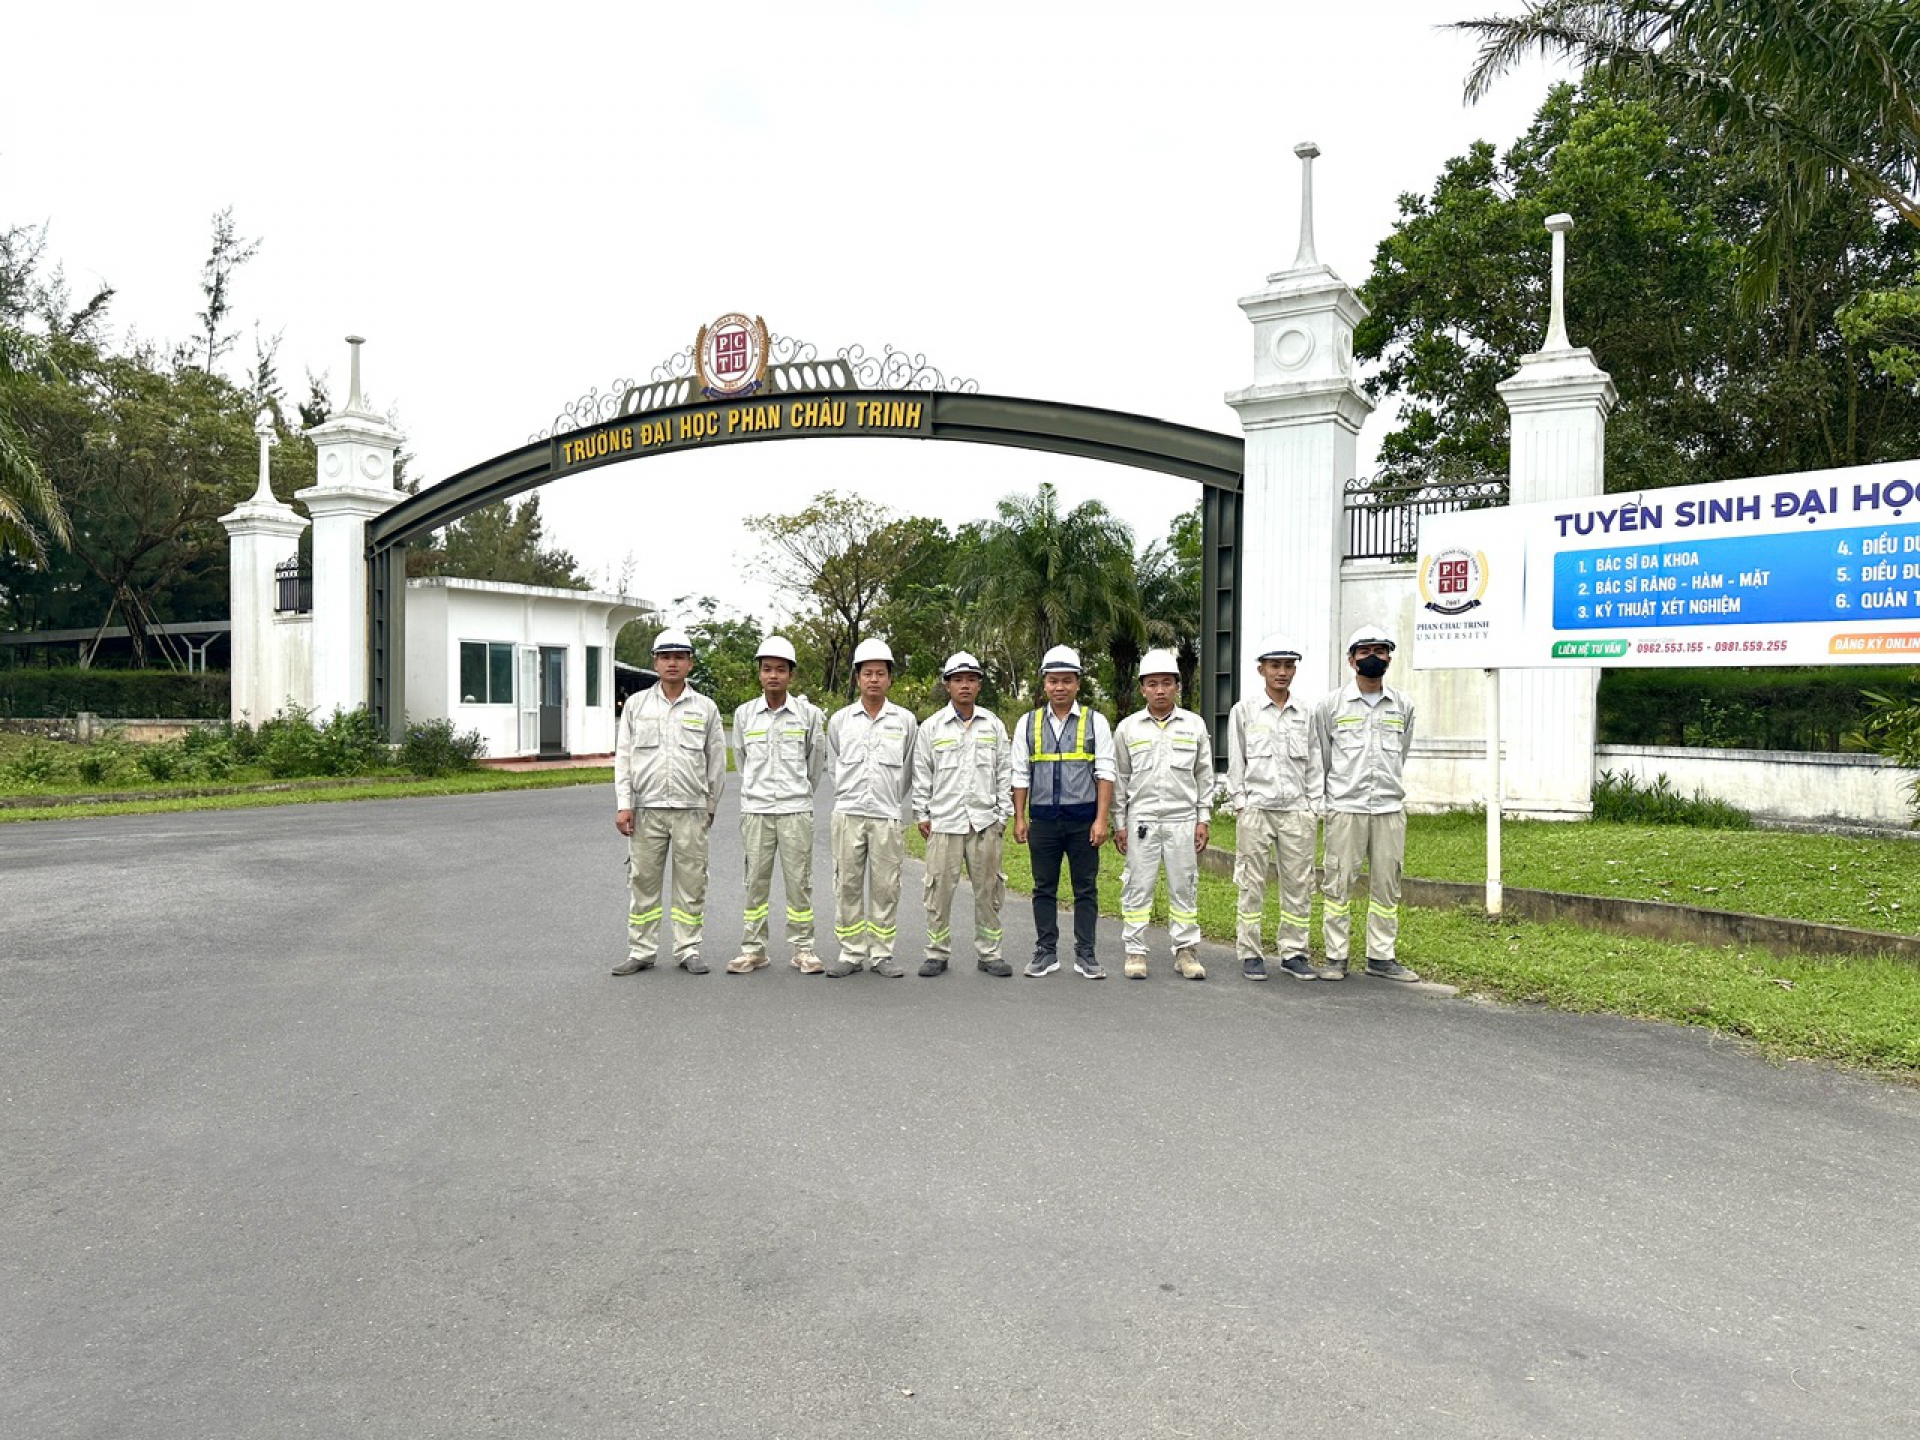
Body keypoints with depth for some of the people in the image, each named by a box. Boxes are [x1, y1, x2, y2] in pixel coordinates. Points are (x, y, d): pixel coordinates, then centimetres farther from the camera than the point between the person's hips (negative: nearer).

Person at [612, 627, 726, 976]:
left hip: (690, 810, 0)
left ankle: (688, 950, 13)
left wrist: (710, 806, 10)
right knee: (643, 881, 4)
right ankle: (641, 952, 13)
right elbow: (623, 758, 6)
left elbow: (716, 761, 9)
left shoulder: (706, 708, 5)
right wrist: (624, 805, -1)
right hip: (647, 809, 1)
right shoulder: (636, 705, 7)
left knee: (691, 882, 3)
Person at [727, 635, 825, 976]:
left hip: (796, 810, -1)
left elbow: (817, 759, 12)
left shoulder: (808, 714, -2)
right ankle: (753, 949, 13)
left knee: (799, 882, 2)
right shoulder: (744, 714, 2)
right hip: (755, 810, 1)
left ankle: (803, 949, 10)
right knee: (756, 882, 5)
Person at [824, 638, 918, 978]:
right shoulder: (840, 720, 6)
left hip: (888, 816, -1)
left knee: (886, 887, 2)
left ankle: (882, 954, 10)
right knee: (847, 885, 2)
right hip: (848, 814, 1)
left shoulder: (905, 721, 5)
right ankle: (850, 953, 10)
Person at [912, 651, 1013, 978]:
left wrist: (1003, 814, 6)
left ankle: (989, 953, 17)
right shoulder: (932, 727, 4)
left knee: (988, 890, 6)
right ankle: (937, 953, 12)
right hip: (944, 822, -1)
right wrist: (922, 815, 3)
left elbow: (1005, 772, 10)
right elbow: (921, 775, 7)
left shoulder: (993, 725, 8)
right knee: (940, 889, -1)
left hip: (986, 822, 1)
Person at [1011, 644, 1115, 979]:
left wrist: (1102, 819, -8)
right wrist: (1019, 819, 3)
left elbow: (1105, 773, -2)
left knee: (1086, 888, 4)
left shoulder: (1095, 722, 2)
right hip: (1043, 819, 2)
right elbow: (1020, 775, 8)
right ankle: (1045, 952, 17)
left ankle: (1085, 954, 13)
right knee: (1044, 889, 8)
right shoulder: (1028, 724, 7)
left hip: (1083, 819, -1)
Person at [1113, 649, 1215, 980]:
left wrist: (1203, 819, 3)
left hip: (1183, 819, 0)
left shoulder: (1194, 725, 5)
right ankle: (1135, 952, 10)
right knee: (1138, 886, 1)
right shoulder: (1128, 728, 4)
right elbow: (1119, 778, 8)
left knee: (1184, 886, 4)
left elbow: (1204, 775, 8)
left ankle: (1186, 951, 14)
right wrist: (1119, 824, 5)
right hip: (1141, 819, 0)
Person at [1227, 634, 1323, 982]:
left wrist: (1313, 806, 5)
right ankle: (1250, 954, 8)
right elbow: (1235, 763, 4)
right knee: (1252, 883, 0)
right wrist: (1240, 803, -3)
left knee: (1299, 884, 3)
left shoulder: (1306, 715, 11)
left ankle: (1293, 953, 14)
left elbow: (1313, 764, 12)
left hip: (1296, 811, 3)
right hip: (1256, 809, -2)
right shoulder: (1244, 711, 4)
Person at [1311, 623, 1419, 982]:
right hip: (1345, 808, -3)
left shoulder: (1403, 706, 10)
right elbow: (1320, 758, 9)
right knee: (1338, 883, -1)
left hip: (1390, 808, 3)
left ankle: (1381, 956, 15)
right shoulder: (1330, 704, 2)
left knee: (1387, 884, 6)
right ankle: (1336, 958, 6)